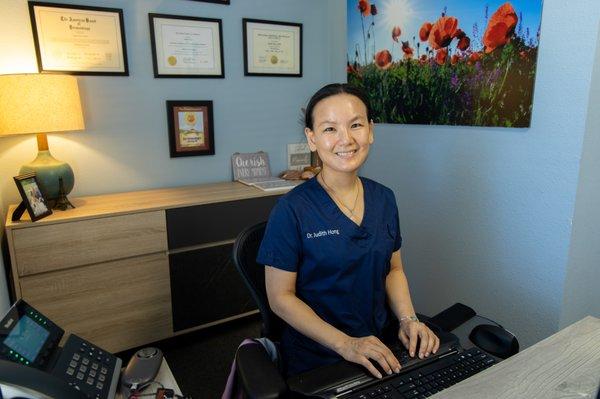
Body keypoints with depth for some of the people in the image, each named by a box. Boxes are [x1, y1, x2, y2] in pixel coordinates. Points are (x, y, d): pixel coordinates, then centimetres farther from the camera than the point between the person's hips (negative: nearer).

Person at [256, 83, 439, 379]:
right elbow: (280, 297, -13)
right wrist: (346, 344, -19)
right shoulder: (291, 210, -15)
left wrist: (408, 319, -5)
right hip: (314, 362, -4)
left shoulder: (384, 199, 2)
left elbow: (393, 269, 11)